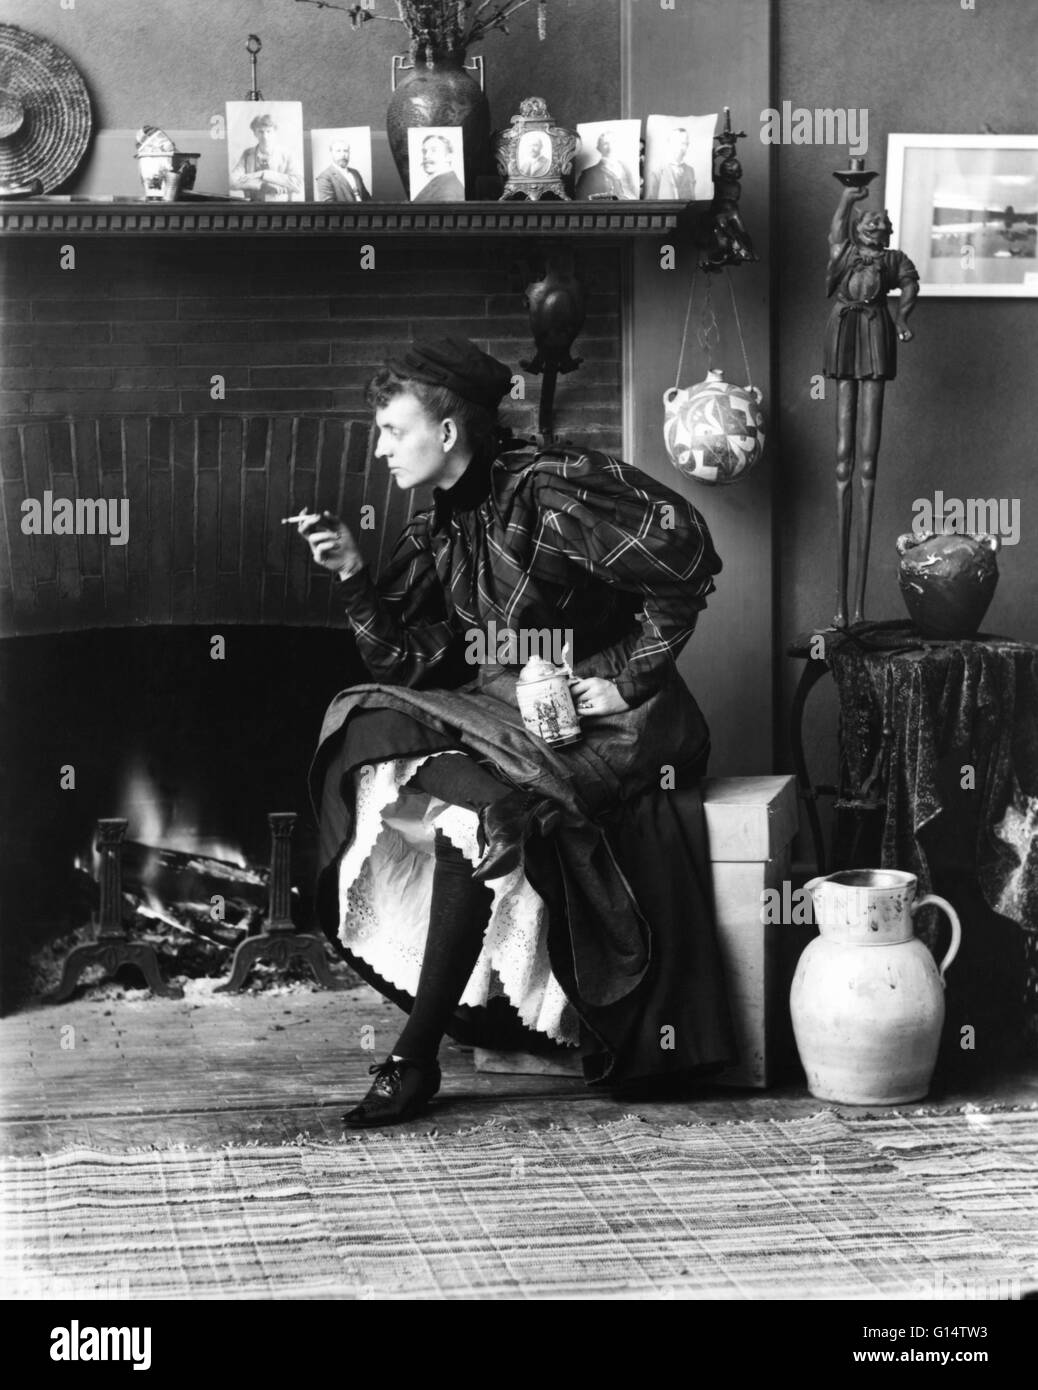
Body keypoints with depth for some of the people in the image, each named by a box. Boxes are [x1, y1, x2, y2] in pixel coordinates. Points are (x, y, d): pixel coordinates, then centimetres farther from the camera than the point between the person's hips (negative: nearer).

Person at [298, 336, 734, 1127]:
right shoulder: (438, 530, 9)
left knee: (472, 802, -30)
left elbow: (685, 555, -20)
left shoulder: (547, 489, -15)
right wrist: (354, 577, -8)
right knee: (374, 736, -15)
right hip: (508, 710, 8)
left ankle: (416, 1058, -22)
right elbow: (407, 662, 4)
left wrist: (631, 676, -16)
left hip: (607, 720, -8)